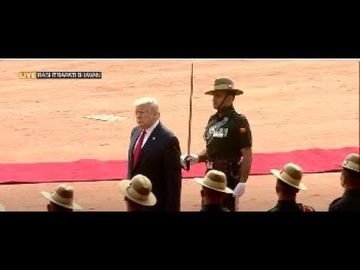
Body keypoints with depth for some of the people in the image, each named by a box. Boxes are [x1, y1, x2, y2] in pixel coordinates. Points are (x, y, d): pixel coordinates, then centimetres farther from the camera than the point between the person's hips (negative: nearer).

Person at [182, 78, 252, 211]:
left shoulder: (239, 121, -11)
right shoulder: (213, 120, 11)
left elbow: (247, 155, -13)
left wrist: (242, 183, -18)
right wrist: (196, 158, 2)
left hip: (229, 177, -7)